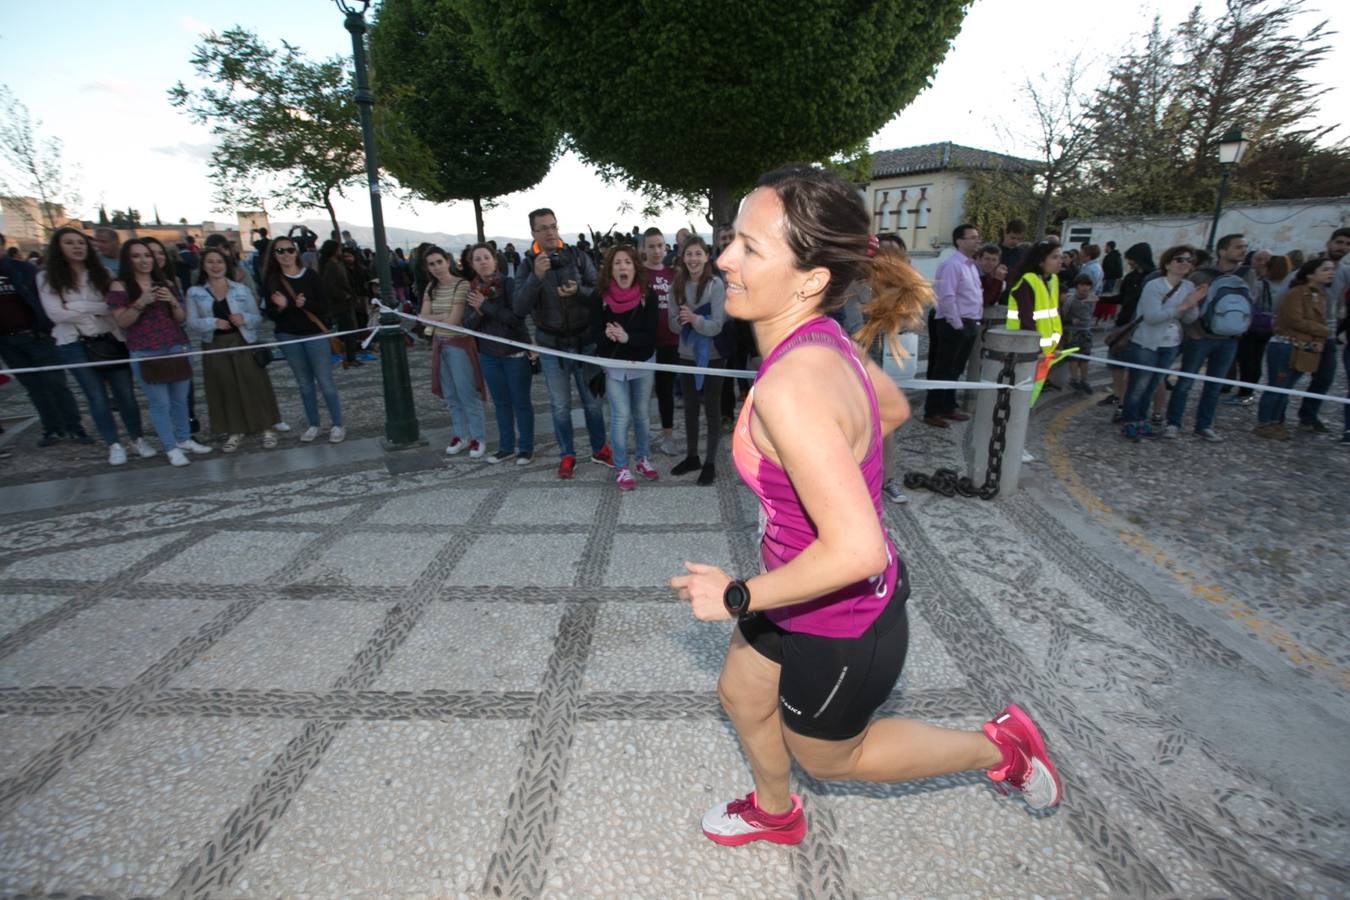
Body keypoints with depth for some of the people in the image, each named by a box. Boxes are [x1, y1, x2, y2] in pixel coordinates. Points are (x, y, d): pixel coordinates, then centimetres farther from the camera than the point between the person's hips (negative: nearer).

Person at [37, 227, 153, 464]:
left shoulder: (101, 274, 6)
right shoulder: (47, 278, 1)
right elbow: (55, 313, -10)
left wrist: (76, 308, -8)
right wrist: (98, 308, -9)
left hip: (110, 341, 1)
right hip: (75, 345, -1)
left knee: (125, 393, 3)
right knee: (97, 397, 4)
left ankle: (138, 439, 16)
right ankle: (114, 445, 13)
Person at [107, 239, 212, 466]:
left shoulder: (165, 284, 12)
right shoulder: (120, 287, 1)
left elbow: (181, 318, 11)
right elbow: (121, 322, -5)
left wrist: (173, 301, -8)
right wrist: (141, 302, -17)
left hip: (177, 349, 4)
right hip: (145, 353, -4)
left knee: (180, 400, 8)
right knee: (159, 403, -3)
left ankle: (184, 439, 22)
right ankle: (171, 448, 4)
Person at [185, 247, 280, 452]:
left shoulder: (241, 289, 4)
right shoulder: (194, 292, 4)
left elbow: (257, 317, 4)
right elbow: (192, 323, -2)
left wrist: (244, 319, -17)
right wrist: (213, 322, -20)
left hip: (243, 343, -1)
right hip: (215, 347, 1)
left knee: (254, 386, 0)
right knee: (225, 389, 6)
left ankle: (267, 429, 9)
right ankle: (234, 432, 17)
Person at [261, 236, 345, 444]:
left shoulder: (310, 275, -5)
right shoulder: (271, 280, 0)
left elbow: (324, 307, -7)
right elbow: (270, 314, -1)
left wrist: (305, 304, -24)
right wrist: (280, 306, -22)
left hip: (315, 334, -3)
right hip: (288, 337, 3)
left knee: (325, 381, -2)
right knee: (304, 384, 13)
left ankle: (337, 425, 7)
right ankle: (313, 425, 23)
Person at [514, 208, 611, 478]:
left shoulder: (578, 257, -4)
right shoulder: (528, 265, -4)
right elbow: (520, 308, -14)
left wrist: (579, 291, -25)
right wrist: (536, 277, -27)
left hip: (584, 342, 0)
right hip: (551, 347, 0)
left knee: (592, 401, 11)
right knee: (560, 406, 9)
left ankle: (599, 449, 29)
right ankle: (567, 455, 24)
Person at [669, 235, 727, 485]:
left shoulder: (715, 284, -12)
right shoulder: (677, 285, 1)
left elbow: (717, 326, -17)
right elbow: (672, 324, 1)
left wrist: (695, 318, -33)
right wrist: (681, 320, -21)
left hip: (711, 356, -4)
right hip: (687, 355, 5)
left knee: (712, 409, 5)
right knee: (690, 408, 15)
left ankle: (710, 463, 16)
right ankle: (692, 456, 31)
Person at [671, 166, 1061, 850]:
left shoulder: (790, 388, -36)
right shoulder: (824, 340, -8)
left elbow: (855, 548, -37)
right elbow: (893, 409, 10)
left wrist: (736, 598, -24)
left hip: (839, 625, -8)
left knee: (825, 756, 23)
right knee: (741, 697, 28)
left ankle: (998, 745, 37)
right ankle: (774, 812, 59)